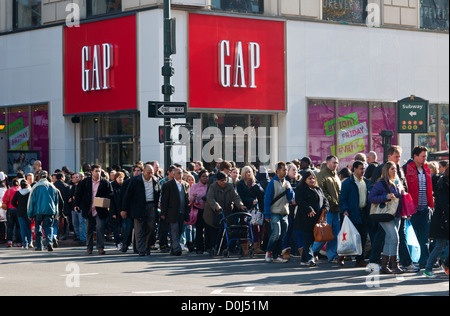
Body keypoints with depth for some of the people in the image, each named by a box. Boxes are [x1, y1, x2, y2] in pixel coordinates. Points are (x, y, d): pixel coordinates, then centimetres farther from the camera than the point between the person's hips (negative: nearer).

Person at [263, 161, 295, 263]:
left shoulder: (287, 183, 13)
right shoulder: (272, 183, -5)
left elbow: (291, 198, 12)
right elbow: (267, 199, -7)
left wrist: (288, 189, -6)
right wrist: (267, 215, -11)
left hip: (284, 214, 6)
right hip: (275, 213, -6)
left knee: (282, 235, 4)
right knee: (276, 233, -17)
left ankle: (277, 255, 11)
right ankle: (269, 251, 2)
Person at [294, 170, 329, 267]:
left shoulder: (318, 189, 20)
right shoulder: (300, 189, 0)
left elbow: (324, 199, 19)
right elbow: (299, 201, -13)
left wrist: (325, 207, -4)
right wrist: (309, 209, -24)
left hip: (317, 219, 6)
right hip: (305, 219, -6)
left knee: (311, 239, 8)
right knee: (307, 239, -10)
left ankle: (304, 260, 16)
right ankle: (310, 258, -16)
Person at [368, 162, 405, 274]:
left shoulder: (398, 183, 14)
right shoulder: (381, 184, -9)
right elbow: (371, 198, -15)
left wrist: (403, 194, 7)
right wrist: (386, 197, -22)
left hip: (396, 215, 7)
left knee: (389, 240, 9)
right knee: (394, 237, -17)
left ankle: (384, 266, 14)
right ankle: (394, 266, -12)